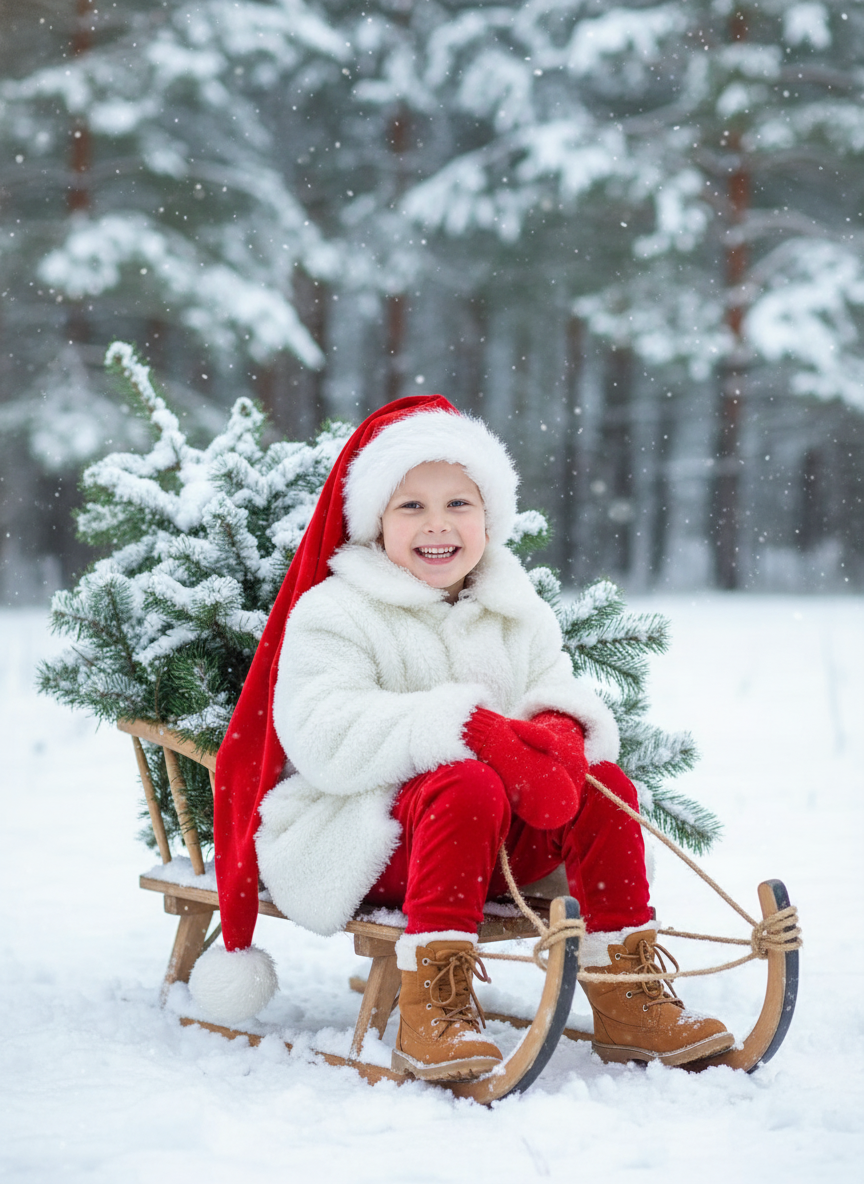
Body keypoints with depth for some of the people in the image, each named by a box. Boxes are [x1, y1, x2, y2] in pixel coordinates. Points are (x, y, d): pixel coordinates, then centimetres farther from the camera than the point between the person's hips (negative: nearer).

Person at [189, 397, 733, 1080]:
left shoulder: (519, 616, 17)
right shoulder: (332, 613, -4)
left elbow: (558, 697, 8)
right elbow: (324, 740, -19)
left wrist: (557, 735, -20)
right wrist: (467, 731, -29)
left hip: (498, 845, 6)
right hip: (359, 835, -6)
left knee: (603, 783, -17)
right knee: (467, 787, -35)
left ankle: (628, 1000, -12)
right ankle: (432, 1011, -38)